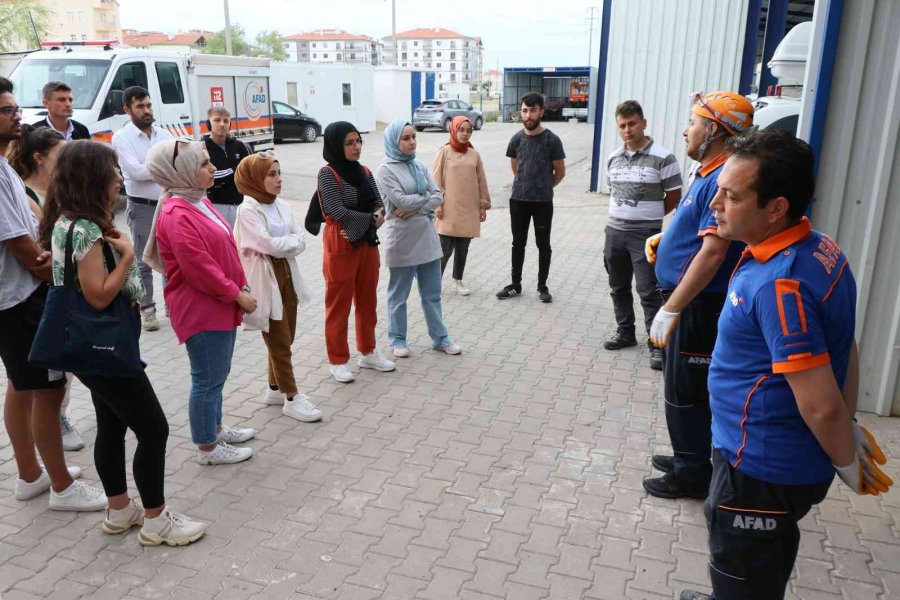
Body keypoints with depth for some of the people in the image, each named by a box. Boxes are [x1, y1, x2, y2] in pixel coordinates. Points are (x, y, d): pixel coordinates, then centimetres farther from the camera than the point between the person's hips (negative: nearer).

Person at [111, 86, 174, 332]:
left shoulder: (164, 134, 8)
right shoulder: (121, 137, -6)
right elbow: (135, 171, -18)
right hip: (142, 208, -4)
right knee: (144, 262, 3)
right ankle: (147, 309, 11)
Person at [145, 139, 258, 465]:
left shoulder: (199, 201, 9)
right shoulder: (176, 216, -22)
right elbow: (199, 268, -24)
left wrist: (241, 286, 10)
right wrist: (237, 295, -16)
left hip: (220, 305, 10)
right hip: (200, 311, -10)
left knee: (217, 374, 22)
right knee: (207, 379, 4)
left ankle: (215, 429, 38)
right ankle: (207, 448, 19)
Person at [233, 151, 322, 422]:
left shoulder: (282, 205, 7)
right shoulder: (248, 210, -14)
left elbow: (300, 242, 2)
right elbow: (270, 245, -22)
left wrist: (281, 244, -14)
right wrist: (291, 240, -6)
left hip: (287, 274, 7)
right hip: (265, 279, -7)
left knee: (285, 339, 16)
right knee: (280, 342, 2)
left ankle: (276, 389, 32)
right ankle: (291, 398, 12)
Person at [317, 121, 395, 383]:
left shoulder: (364, 172, 8)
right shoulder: (327, 174, -12)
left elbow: (379, 205, 4)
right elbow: (339, 212, -20)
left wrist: (361, 227, -15)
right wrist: (372, 220, -12)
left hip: (367, 244, 7)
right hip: (340, 248, -7)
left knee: (367, 302, 15)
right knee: (339, 305, 4)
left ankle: (368, 353, 30)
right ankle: (338, 361, 15)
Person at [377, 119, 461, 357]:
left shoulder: (419, 166, 8)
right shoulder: (385, 170, -9)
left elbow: (439, 195, 1)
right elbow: (401, 200, -18)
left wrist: (416, 208, -14)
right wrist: (426, 197, -5)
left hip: (427, 237, 5)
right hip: (401, 240, -5)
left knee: (432, 293, 13)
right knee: (399, 295, 9)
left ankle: (440, 337, 24)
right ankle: (398, 339, 24)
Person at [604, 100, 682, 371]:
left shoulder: (662, 157, -11)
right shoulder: (613, 158, 7)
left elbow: (674, 197, -4)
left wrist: (648, 216, 5)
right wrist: (624, 214, 13)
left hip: (645, 235, -6)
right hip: (614, 232, 6)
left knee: (649, 292, -4)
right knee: (618, 288, 15)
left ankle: (657, 345, 5)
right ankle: (625, 333, 30)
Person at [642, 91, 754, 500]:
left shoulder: (724, 179, -22)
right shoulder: (708, 173, 10)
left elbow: (713, 252, -27)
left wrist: (670, 309, -26)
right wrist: (667, 237, 8)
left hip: (699, 305, -10)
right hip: (688, 299, 10)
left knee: (685, 391, 2)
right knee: (682, 385, 20)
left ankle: (692, 474, 18)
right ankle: (689, 457, 35)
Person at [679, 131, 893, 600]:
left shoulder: (779, 285, -31)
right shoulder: (818, 247, -1)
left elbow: (821, 405, -27)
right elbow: (844, 346, 10)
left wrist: (848, 462, -9)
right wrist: (852, 426, 17)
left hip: (763, 467, -9)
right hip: (778, 456, 9)